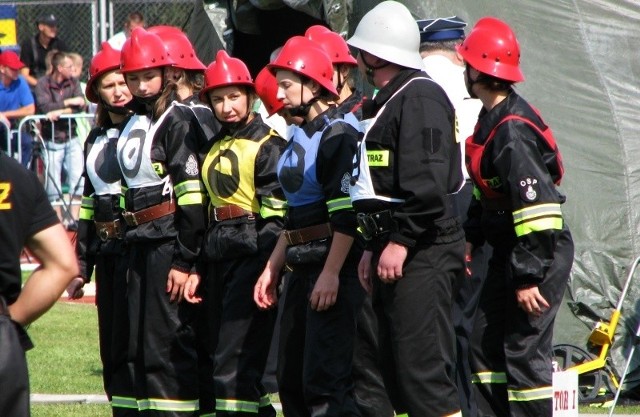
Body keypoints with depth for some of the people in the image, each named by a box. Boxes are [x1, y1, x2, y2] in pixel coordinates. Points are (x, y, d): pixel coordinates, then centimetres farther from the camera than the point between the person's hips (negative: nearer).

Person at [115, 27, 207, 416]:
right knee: (139, 347, 8)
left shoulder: (177, 119, -8)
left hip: (171, 243, -9)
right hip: (141, 246, 9)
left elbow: (192, 194, -15)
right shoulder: (133, 125, 17)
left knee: (168, 347, -9)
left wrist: (185, 260, -18)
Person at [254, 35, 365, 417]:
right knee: (291, 382, 12)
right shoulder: (301, 135, 17)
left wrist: (332, 273, -24)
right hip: (304, 268, 10)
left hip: (335, 269, -10)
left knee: (326, 382, -13)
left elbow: (348, 213, -20)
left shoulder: (338, 133, -13)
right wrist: (273, 267, 19)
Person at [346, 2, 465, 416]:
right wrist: (374, 247, 21)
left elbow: (427, 183, -22)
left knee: (421, 368, -15)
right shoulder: (387, 102, 21)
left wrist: (400, 242, -23)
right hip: (394, 252, 11)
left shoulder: (420, 98, -12)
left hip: (422, 254, -11)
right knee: (399, 376, 11)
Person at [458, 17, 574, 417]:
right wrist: (470, 238, 18)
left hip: (541, 254, -11)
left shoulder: (513, 131, -22)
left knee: (524, 354, -9)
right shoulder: (492, 119, 10)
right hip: (508, 253, 11)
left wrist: (529, 277, -25)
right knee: (486, 347, 12)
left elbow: (537, 208, -26)